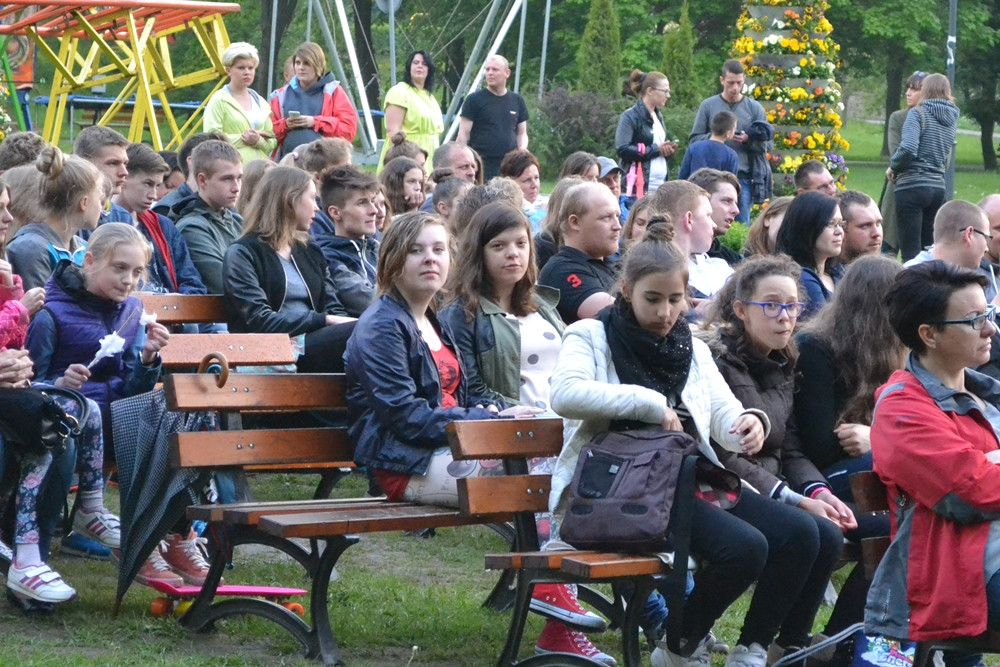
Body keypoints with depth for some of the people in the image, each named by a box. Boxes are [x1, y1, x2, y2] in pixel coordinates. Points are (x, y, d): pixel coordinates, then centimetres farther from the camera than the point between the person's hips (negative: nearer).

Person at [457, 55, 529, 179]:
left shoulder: (517, 101, 14)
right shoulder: (474, 99, 2)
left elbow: (522, 133, 21)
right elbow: (463, 134, 0)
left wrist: (522, 148, -1)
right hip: (481, 166, -4)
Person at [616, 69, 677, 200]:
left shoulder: (659, 117, 21)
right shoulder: (631, 116, -4)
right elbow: (622, 149, -16)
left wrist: (668, 150, 5)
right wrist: (655, 149, -13)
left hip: (661, 186, 7)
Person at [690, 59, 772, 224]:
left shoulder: (754, 108, 10)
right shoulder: (708, 106, 7)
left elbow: (767, 144, 8)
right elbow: (694, 139, 5)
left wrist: (748, 139, -12)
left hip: (744, 177, 1)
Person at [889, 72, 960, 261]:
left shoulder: (918, 113, -6)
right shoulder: (951, 119, 13)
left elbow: (908, 148, -19)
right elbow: (945, 160, 16)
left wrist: (893, 166, -3)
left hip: (912, 187, -6)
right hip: (938, 187, 6)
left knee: (910, 251, -7)